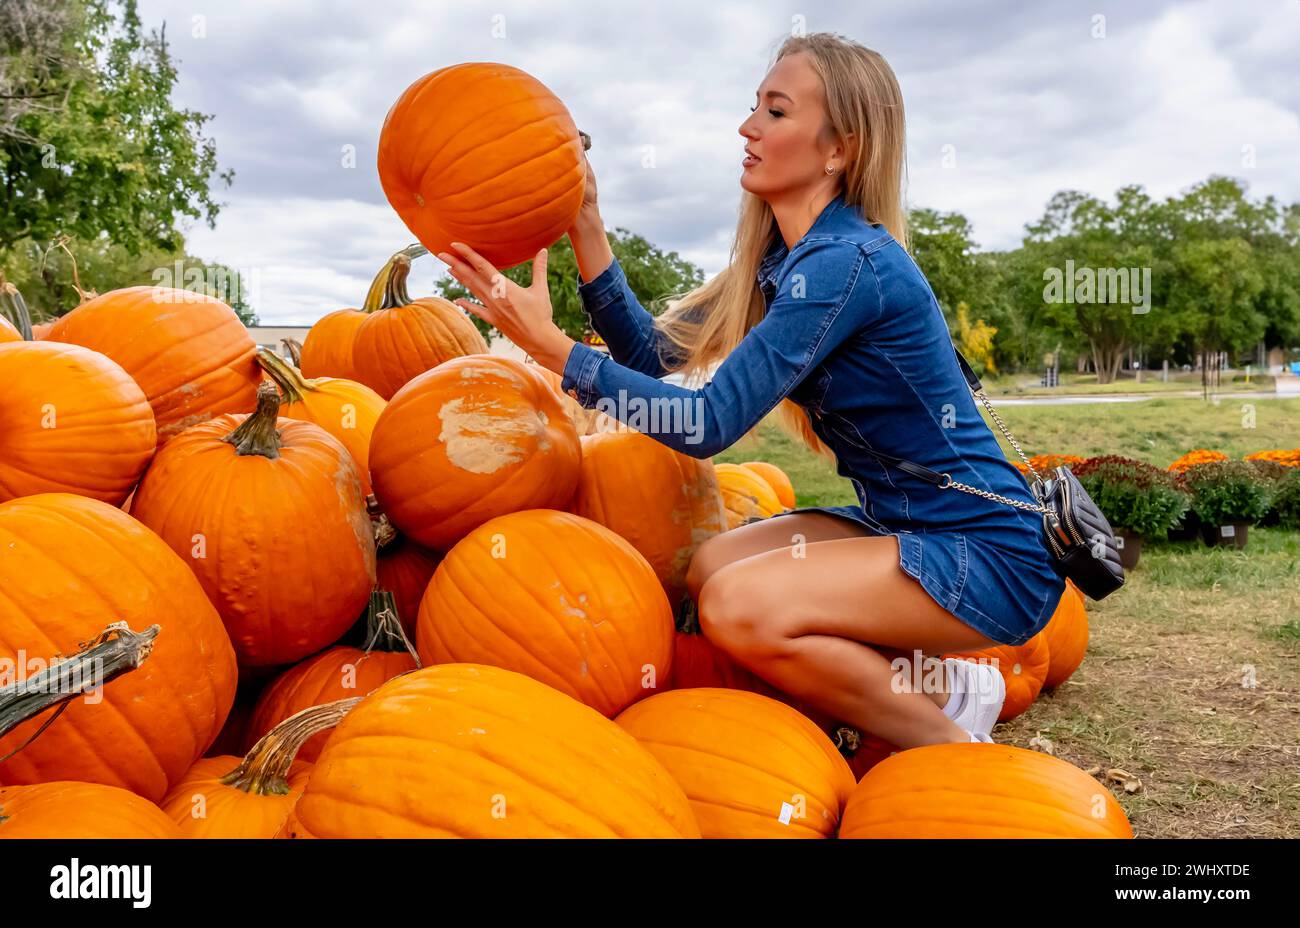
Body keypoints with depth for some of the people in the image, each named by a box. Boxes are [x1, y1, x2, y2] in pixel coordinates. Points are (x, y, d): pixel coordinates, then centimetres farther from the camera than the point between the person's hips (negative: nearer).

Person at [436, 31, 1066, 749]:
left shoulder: (849, 264, -21)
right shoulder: (786, 259, 6)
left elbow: (708, 423, -25)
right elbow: (654, 351, 4)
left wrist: (551, 346, -24)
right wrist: (585, 227, -1)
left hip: (988, 554, -9)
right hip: (900, 526, 9)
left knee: (739, 607, -24)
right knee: (709, 568, -6)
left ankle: (949, 743, -3)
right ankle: (932, 683, 5)